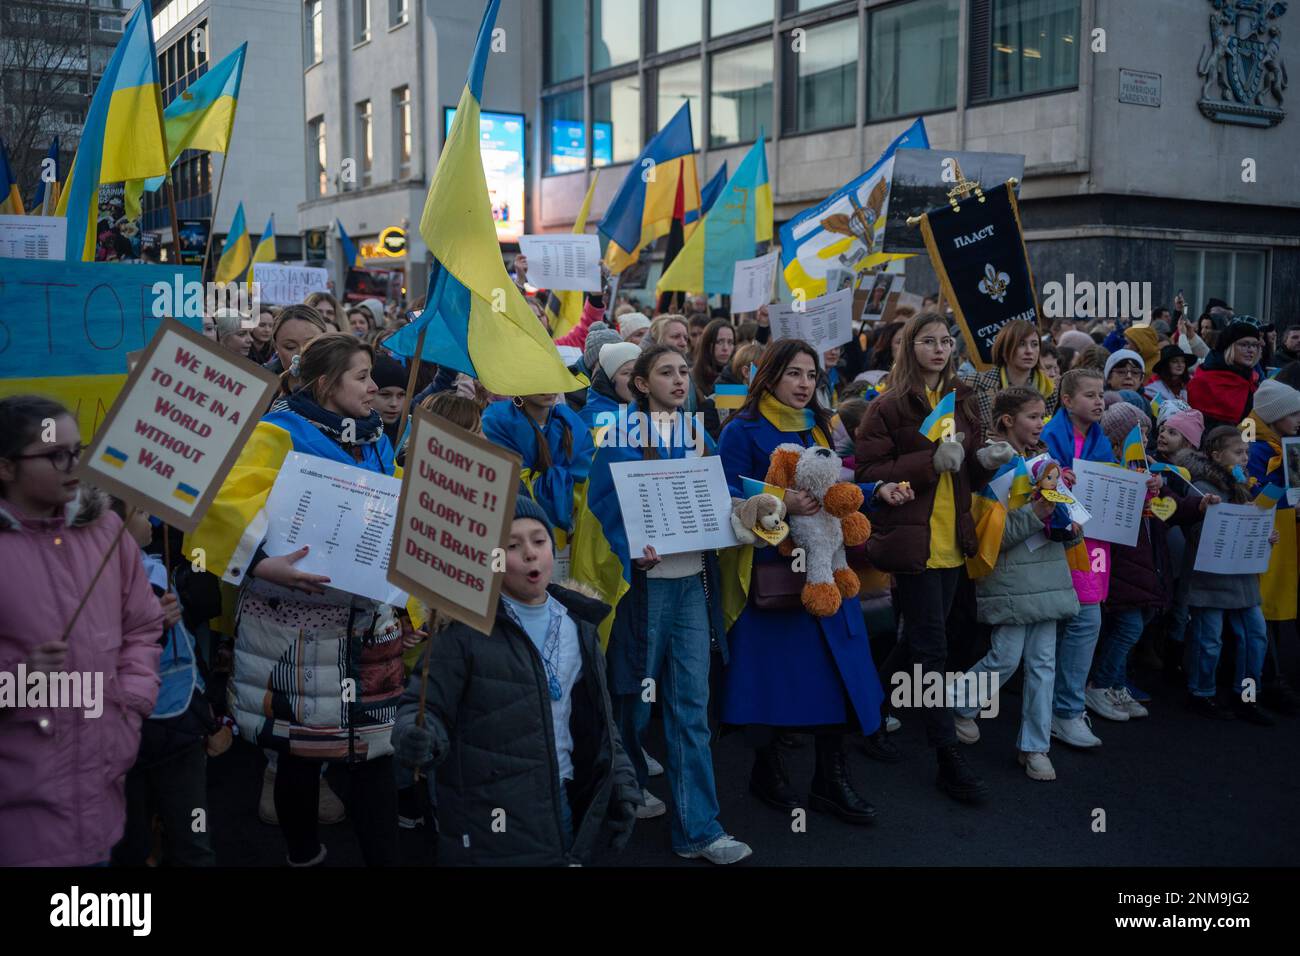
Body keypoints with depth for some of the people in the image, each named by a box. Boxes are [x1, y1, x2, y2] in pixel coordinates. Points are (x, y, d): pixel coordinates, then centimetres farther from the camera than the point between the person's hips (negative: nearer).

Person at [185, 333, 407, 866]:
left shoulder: (375, 442, 12)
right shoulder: (280, 434, -9)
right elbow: (223, 503, -21)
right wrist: (264, 563, -32)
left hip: (366, 617, 5)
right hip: (297, 621, -5)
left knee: (373, 747, 5)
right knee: (301, 750, 7)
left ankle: (382, 859, 16)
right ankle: (302, 856, 28)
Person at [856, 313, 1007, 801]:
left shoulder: (963, 400, 11)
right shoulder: (889, 405, -8)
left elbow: (969, 475, 18)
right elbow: (867, 472, -13)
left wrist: (985, 460, -5)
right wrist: (931, 462, -21)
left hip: (952, 541, 7)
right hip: (910, 538, -7)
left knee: (917, 640, 17)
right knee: (932, 649, -5)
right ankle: (948, 758, 2)